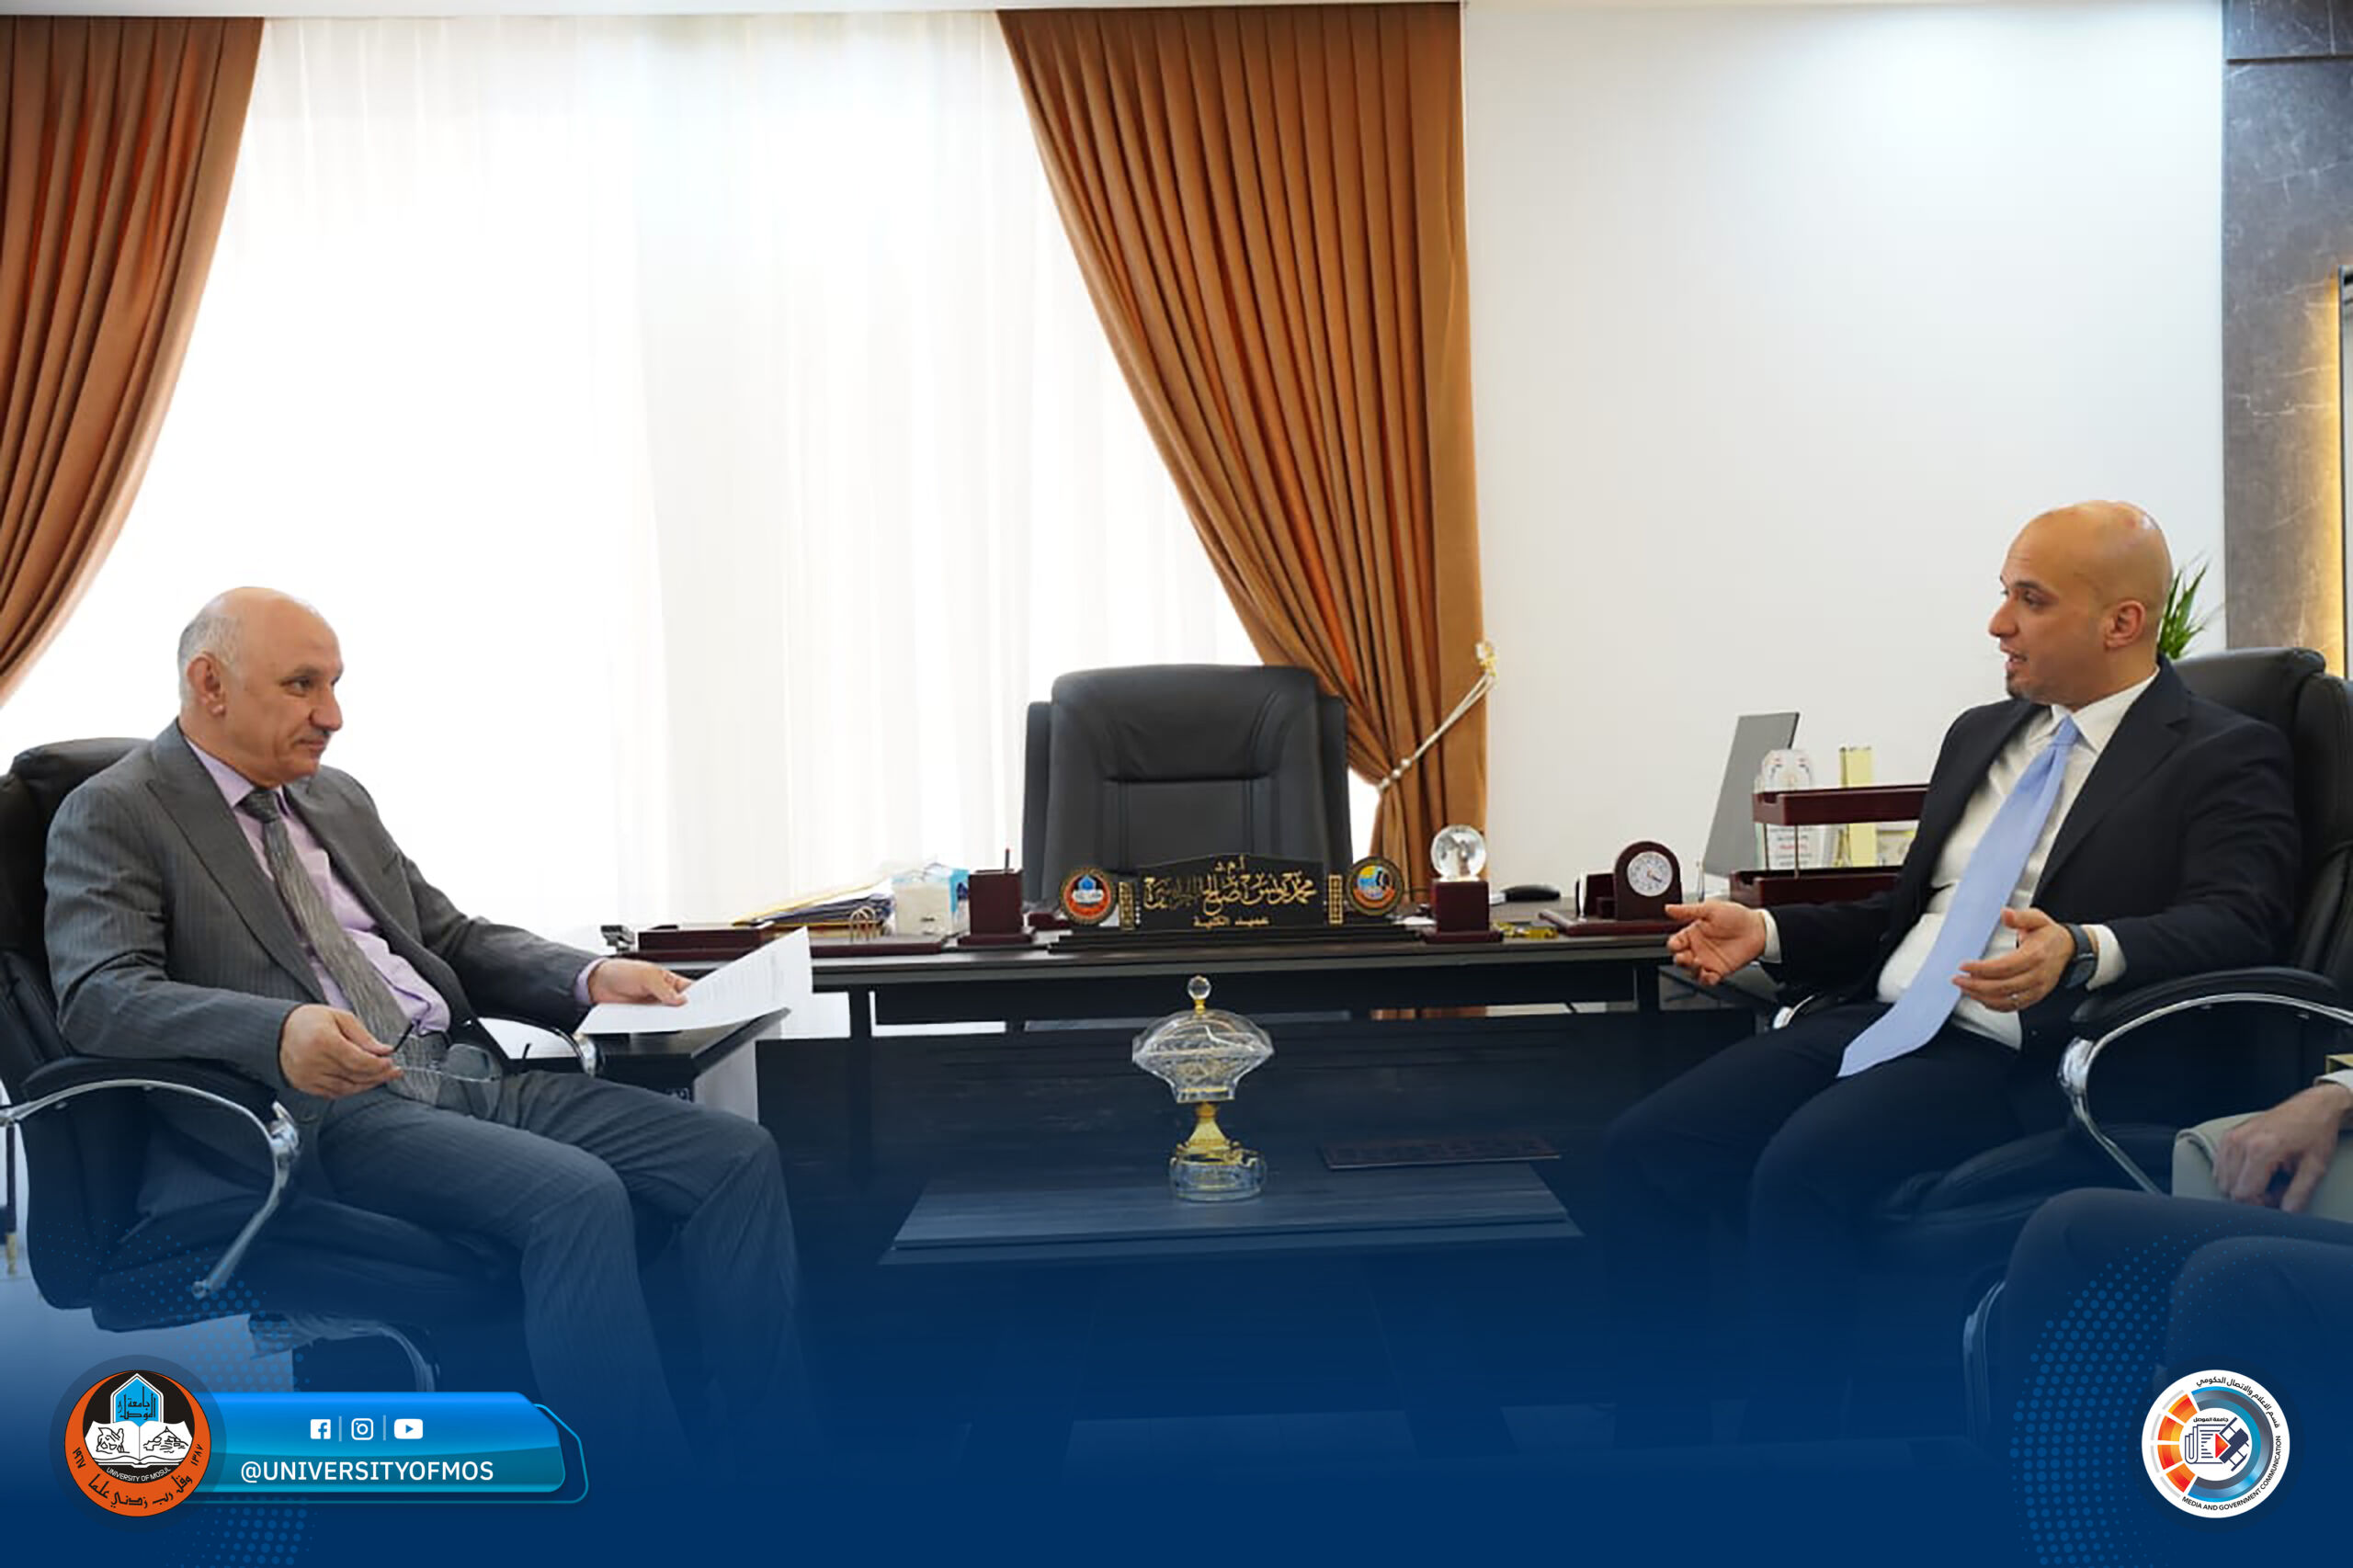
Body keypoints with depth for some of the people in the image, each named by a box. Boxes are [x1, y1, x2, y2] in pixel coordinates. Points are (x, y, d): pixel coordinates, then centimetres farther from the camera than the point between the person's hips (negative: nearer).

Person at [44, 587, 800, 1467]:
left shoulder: (340, 799, 23)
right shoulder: (112, 817, 3)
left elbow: (454, 940, 25)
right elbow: (98, 997, -13)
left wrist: (591, 978, 5)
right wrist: (279, 1030, -32)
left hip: (460, 1073, 7)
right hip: (321, 1110, -7)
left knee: (737, 1155, -12)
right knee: (574, 1194, -33)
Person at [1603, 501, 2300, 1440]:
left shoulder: (2226, 757, 1)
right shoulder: (1980, 734, 22)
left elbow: (2237, 925, -14)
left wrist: (2082, 953, -34)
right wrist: (1767, 932, 11)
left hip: (2012, 1056, -7)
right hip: (1874, 1020, 7)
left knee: (1802, 1169, -33)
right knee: (1643, 1149, -13)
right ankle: (1653, 1432, -4)